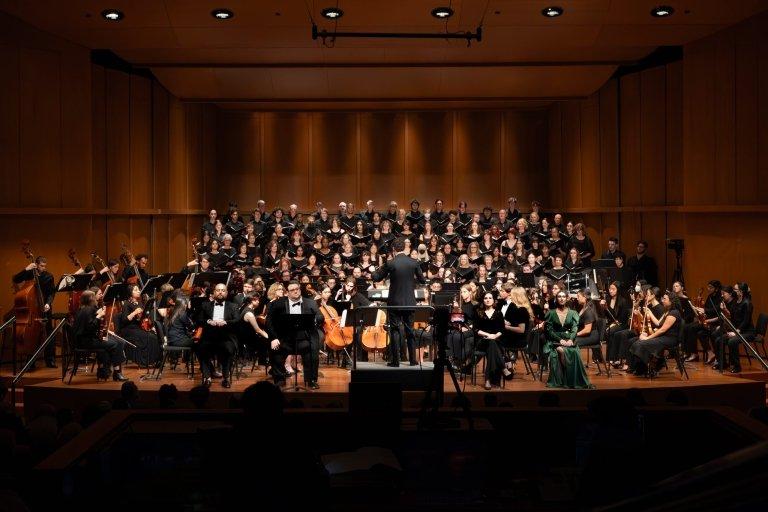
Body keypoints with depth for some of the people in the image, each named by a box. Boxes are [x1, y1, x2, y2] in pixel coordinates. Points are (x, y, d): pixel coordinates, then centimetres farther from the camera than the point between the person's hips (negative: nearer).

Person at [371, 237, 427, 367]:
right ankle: (413, 359, 15)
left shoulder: (390, 263, -11)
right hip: (409, 302, 3)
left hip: (395, 302, -3)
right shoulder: (414, 263, -4)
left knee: (395, 330, 3)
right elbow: (422, 280, 5)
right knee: (410, 330, 12)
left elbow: (376, 278, -2)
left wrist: (375, 272, 19)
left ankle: (395, 360, 4)